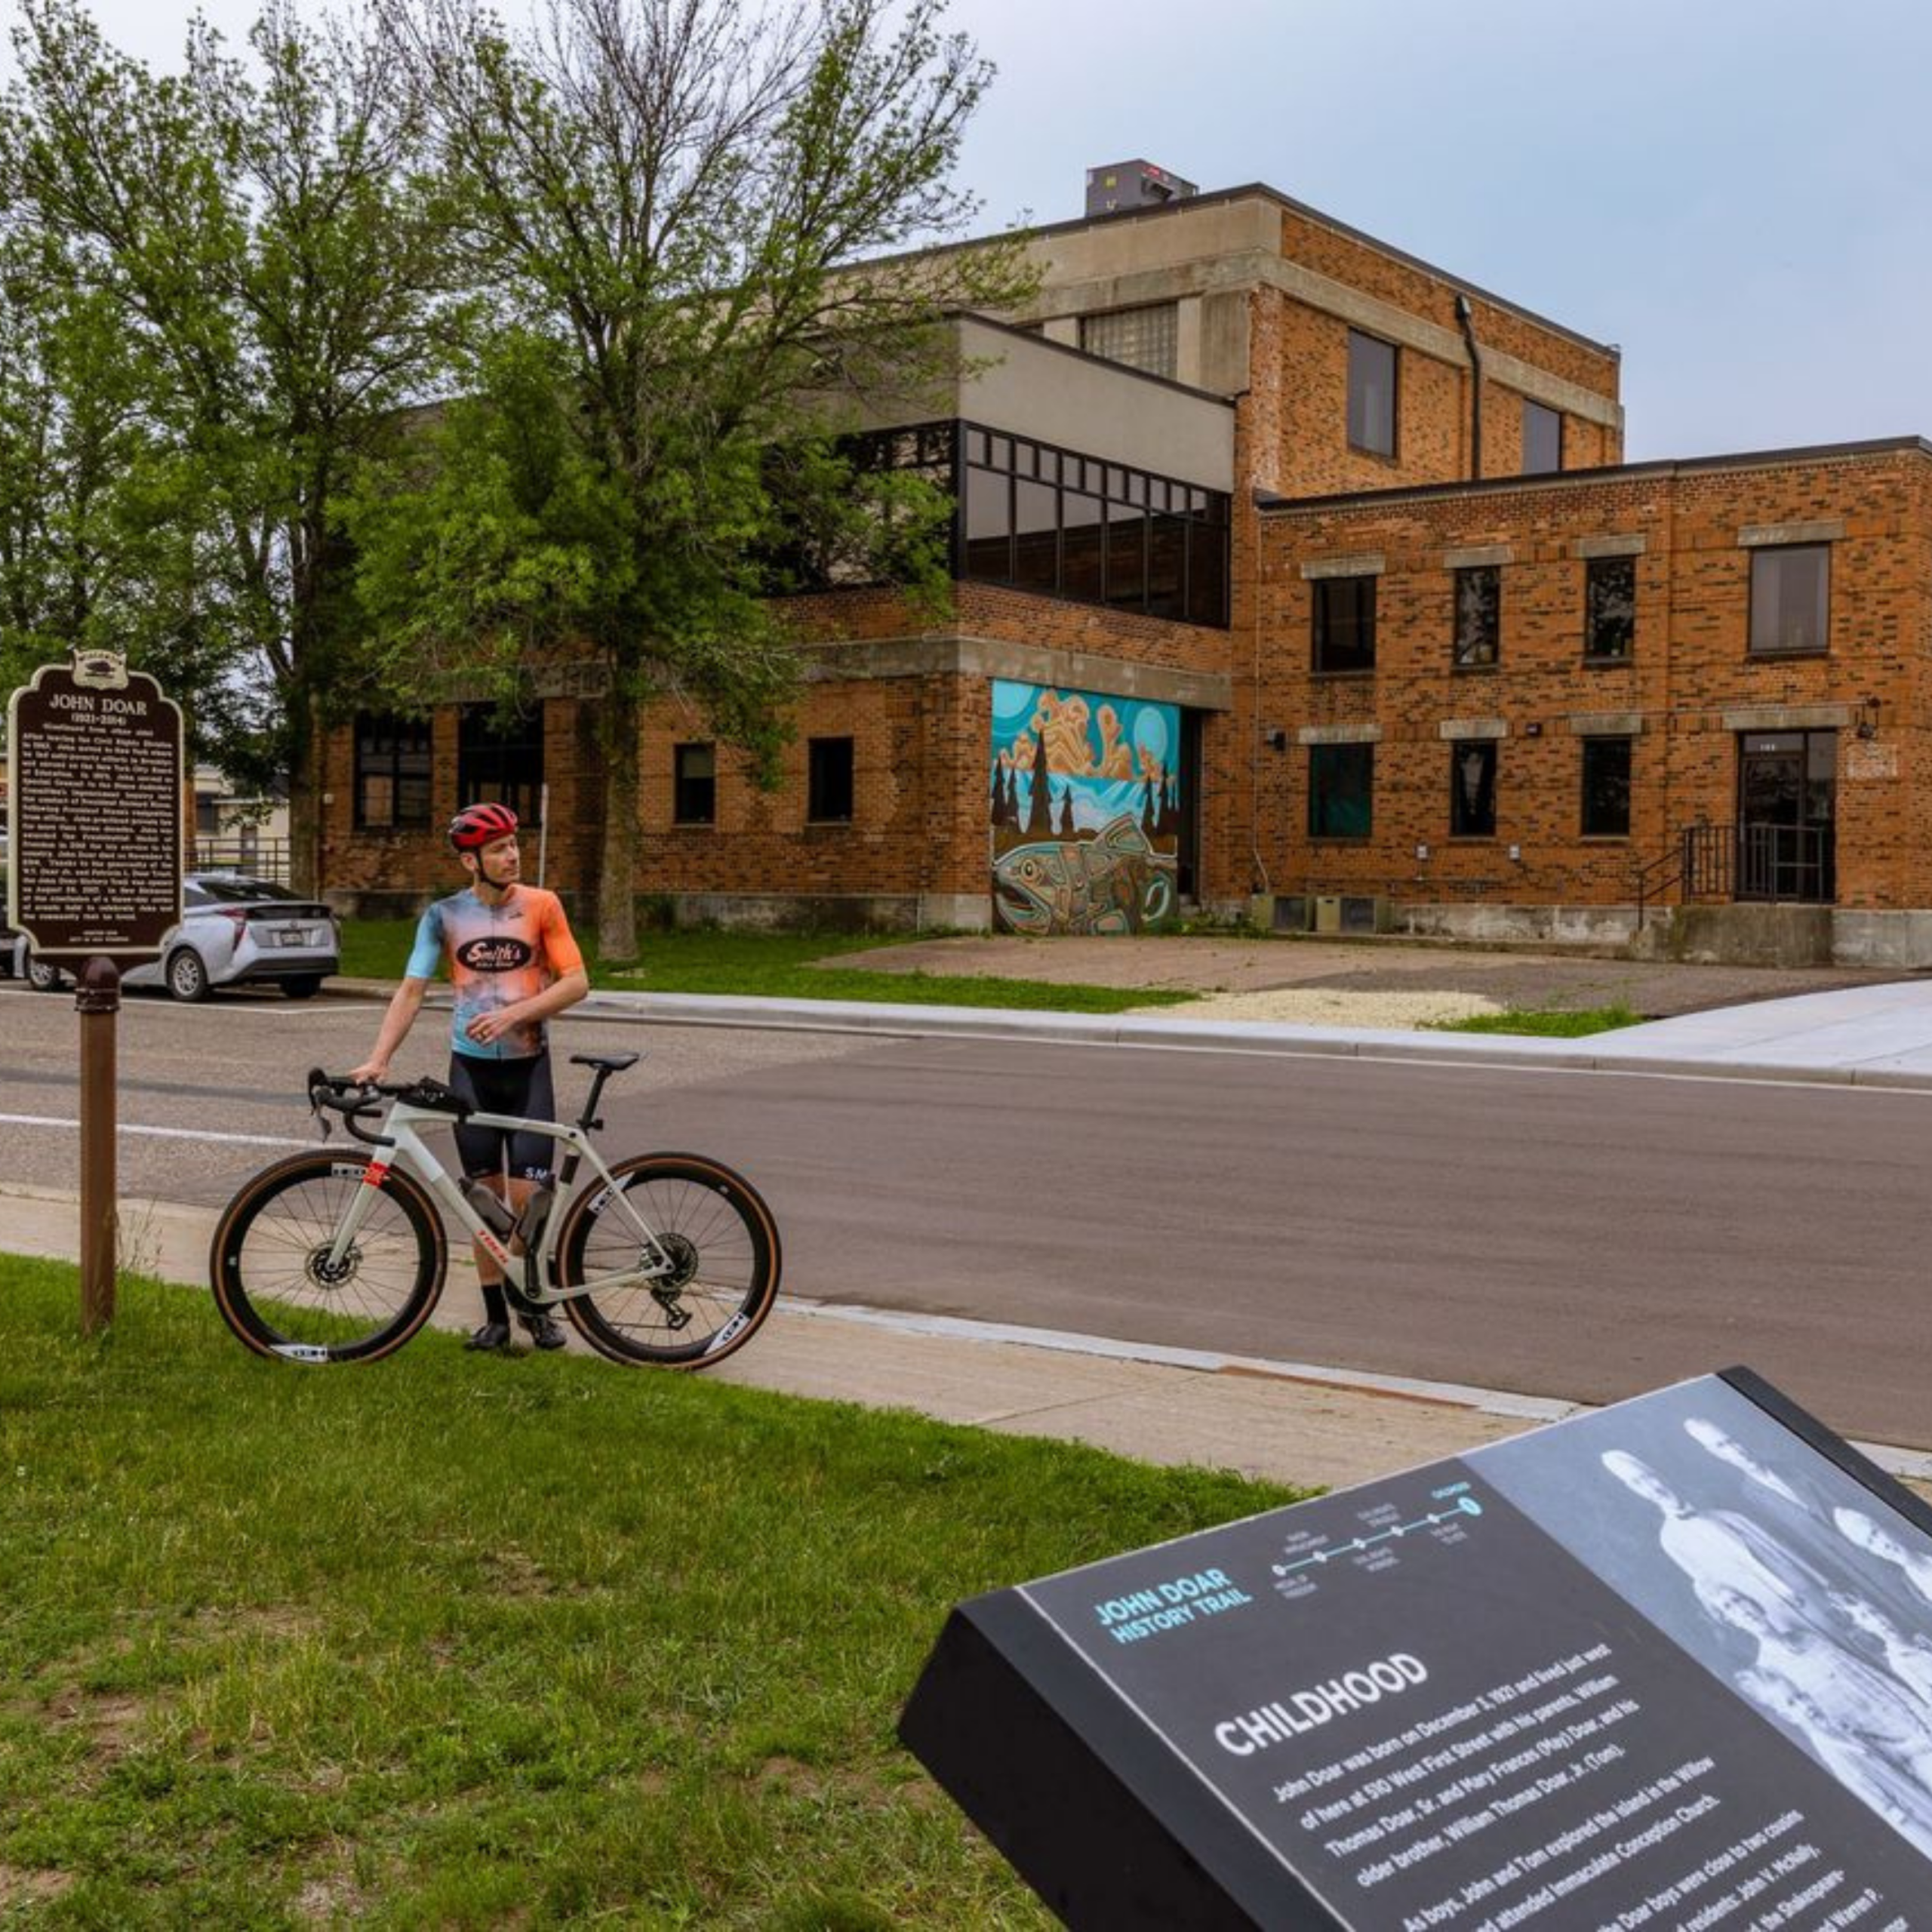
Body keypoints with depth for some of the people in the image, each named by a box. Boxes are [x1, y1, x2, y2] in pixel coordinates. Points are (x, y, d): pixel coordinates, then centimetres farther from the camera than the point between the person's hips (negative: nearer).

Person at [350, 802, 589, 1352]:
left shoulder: (541, 906, -4)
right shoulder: (445, 916, -2)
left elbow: (576, 982, -7)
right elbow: (411, 991, -5)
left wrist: (514, 1013, -18)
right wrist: (379, 1058, -16)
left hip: (528, 1065, -1)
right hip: (471, 1066, 1)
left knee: (528, 1198, -6)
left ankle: (533, 1303, 15)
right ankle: (495, 1315, 17)